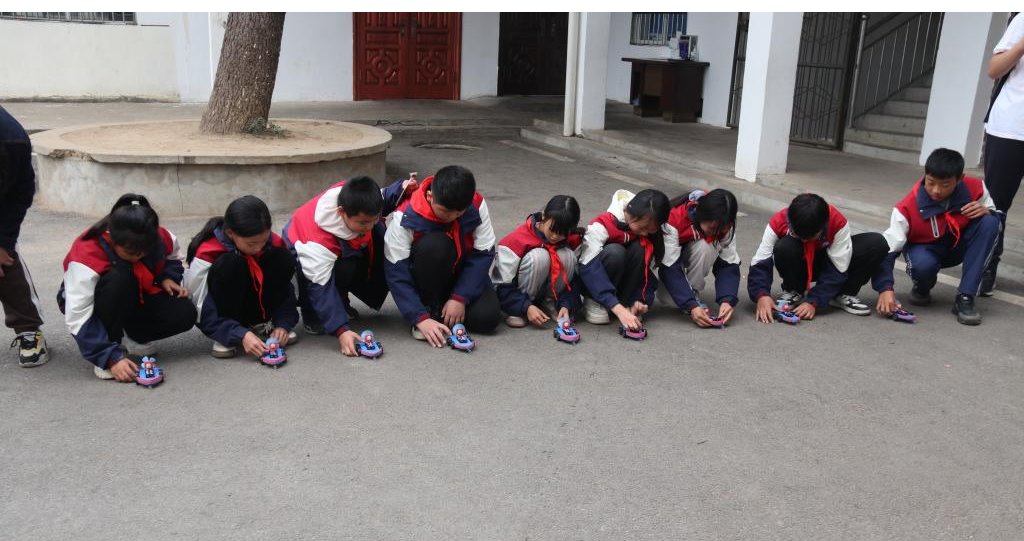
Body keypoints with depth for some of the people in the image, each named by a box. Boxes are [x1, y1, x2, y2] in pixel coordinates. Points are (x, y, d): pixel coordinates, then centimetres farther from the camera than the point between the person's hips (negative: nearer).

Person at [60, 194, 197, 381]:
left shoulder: (161, 239, -20)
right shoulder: (86, 255, -35)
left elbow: (174, 257, 7)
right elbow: (78, 318, -35)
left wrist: (168, 278, -16)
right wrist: (111, 358, -41)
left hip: (135, 301, 5)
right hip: (94, 303, -5)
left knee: (185, 313, -22)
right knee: (119, 278, -39)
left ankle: (128, 338, 2)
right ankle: (112, 348, -21)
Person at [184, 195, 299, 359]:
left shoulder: (273, 243, -16)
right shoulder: (208, 253, -28)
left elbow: (285, 288, -8)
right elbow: (205, 313, -27)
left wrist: (283, 324, -23)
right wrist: (241, 335, -38)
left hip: (256, 310, 4)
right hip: (222, 313, -4)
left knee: (283, 257, -20)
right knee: (230, 264, -34)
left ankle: (261, 324, -8)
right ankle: (223, 338, -21)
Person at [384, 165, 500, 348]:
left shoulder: (477, 205, -19)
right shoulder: (405, 217, -26)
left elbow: (483, 254, -14)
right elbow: (396, 273, -26)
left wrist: (460, 298, -22)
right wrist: (421, 318, -34)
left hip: (461, 274, 3)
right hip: (424, 276, -2)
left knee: (486, 318, -24)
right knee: (434, 244, -35)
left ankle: (443, 302, 7)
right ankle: (430, 309, -15)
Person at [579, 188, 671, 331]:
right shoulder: (602, 225, -29)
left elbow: (646, 268, -10)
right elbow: (589, 267, -38)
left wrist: (641, 299, -28)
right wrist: (618, 309, -47)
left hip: (623, 280, 4)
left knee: (640, 249, -26)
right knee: (614, 252, -35)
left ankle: (626, 302, -15)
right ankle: (594, 303, -16)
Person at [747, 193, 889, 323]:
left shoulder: (838, 223, -30)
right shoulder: (778, 223, -30)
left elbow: (837, 270, -26)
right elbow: (760, 264, -30)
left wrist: (813, 302, -36)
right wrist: (762, 295, -48)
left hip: (828, 261, 1)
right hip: (799, 266, -1)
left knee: (877, 243, -23)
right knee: (784, 248, -37)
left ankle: (843, 295, -5)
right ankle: (793, 292, -7)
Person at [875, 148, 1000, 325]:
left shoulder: (975, 189, -19)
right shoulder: (908, 207, -28)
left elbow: (995, 218, 0)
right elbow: (887, 250, -30)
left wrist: (987, 212, -26)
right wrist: (885, 288, -45)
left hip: (959, 246, 4)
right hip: (925, 249, -3)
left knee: (989, 223, -25)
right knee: (923, 265, -39)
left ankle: (965, 298, -24)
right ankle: (922, 289, 3)